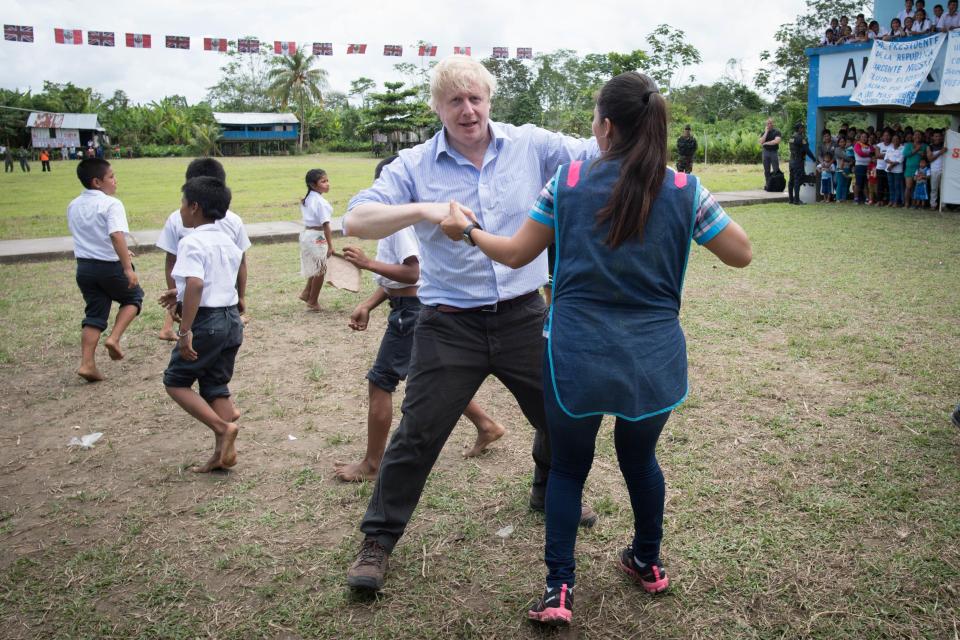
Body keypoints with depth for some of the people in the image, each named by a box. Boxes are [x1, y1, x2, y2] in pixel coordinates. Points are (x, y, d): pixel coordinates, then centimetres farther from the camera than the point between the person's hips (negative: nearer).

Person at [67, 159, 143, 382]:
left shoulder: (73, 206, 10)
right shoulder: (111, 204, -15)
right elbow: (117, 236, -28)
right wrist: (128, 268, -31)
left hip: (84, 266, 6)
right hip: (110, 266, -6)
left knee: (94, 315, 12)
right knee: (133, 297, 20)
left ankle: (87, 364, 6)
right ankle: (114, 338, 2)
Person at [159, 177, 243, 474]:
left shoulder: (192, 242, -15)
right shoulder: (229, 242, 11)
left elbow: (195, 285, -29)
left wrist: (185, 331, -27)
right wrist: (181, 295, 28)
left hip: (205, 321, -8)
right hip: (231, 319, 8)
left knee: (175, 381, 10)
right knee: (216, 385, 14)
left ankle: (224, 427, -3)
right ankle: (224, 451, 15)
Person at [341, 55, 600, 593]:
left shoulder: (531, 145, 1)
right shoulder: (415, 165, -4)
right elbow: (356, 221, -13)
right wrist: (423, 209, -30)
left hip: (525, 316, 3)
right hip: (451, 325, -2)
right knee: (418, 435, 1)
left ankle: (550, 493, 50)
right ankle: (378, 539, 22)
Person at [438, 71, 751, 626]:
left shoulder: (569, 180, -5)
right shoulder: (685, 190, -5)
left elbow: (516, 254, 2)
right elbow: (742, 254, 4)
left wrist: (467, 230, 20)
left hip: (576, 358, -1)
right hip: (654, 360, 2)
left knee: (568, 467, 17)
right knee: (640, 457, 25)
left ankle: (559, 589, 17)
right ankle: (648, 565, 44)